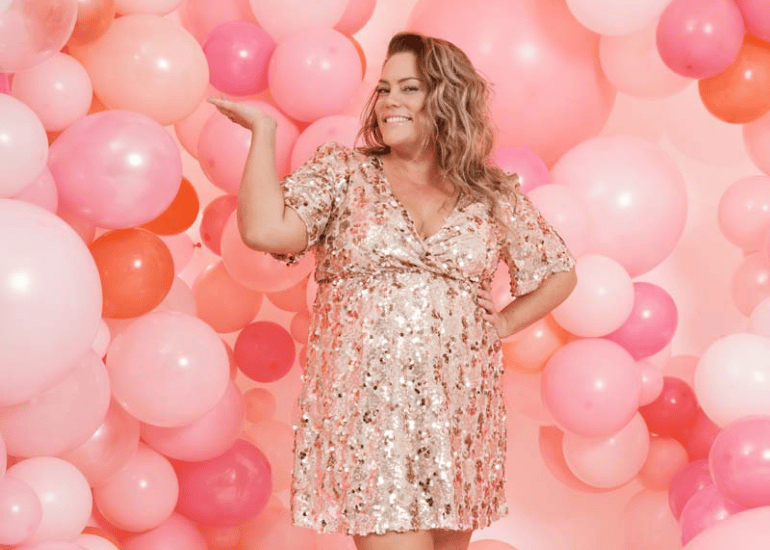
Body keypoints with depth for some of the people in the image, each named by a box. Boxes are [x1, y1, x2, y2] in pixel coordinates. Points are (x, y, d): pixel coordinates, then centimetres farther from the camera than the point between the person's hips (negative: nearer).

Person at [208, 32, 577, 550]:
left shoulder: (493, 195, 8)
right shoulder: (342, 173, 3)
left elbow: (559, 273, 18)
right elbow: (265, 231, -13)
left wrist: (499, 325, 6)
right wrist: (264, 131, -7)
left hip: (458, 416, 3)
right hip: (367, 413, -2)